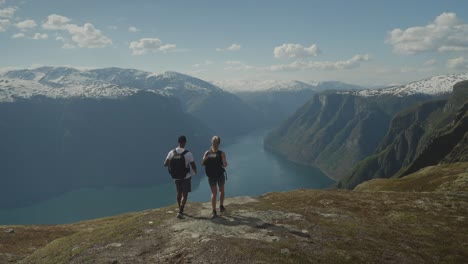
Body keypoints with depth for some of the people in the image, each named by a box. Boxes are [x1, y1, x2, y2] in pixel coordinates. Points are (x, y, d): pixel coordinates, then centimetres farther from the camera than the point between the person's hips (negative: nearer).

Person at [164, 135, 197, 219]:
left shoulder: (171, 152, -9)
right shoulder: (188, 154, -19)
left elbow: (165, 164, -1)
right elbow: (193, 166, -12)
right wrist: (195, 171, 11)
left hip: (176, 177, 4)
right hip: (186, 177, -4)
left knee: (179, 193, 22)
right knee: (184, 195, 4)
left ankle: (181, 210, 34)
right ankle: (180, 212, -8)